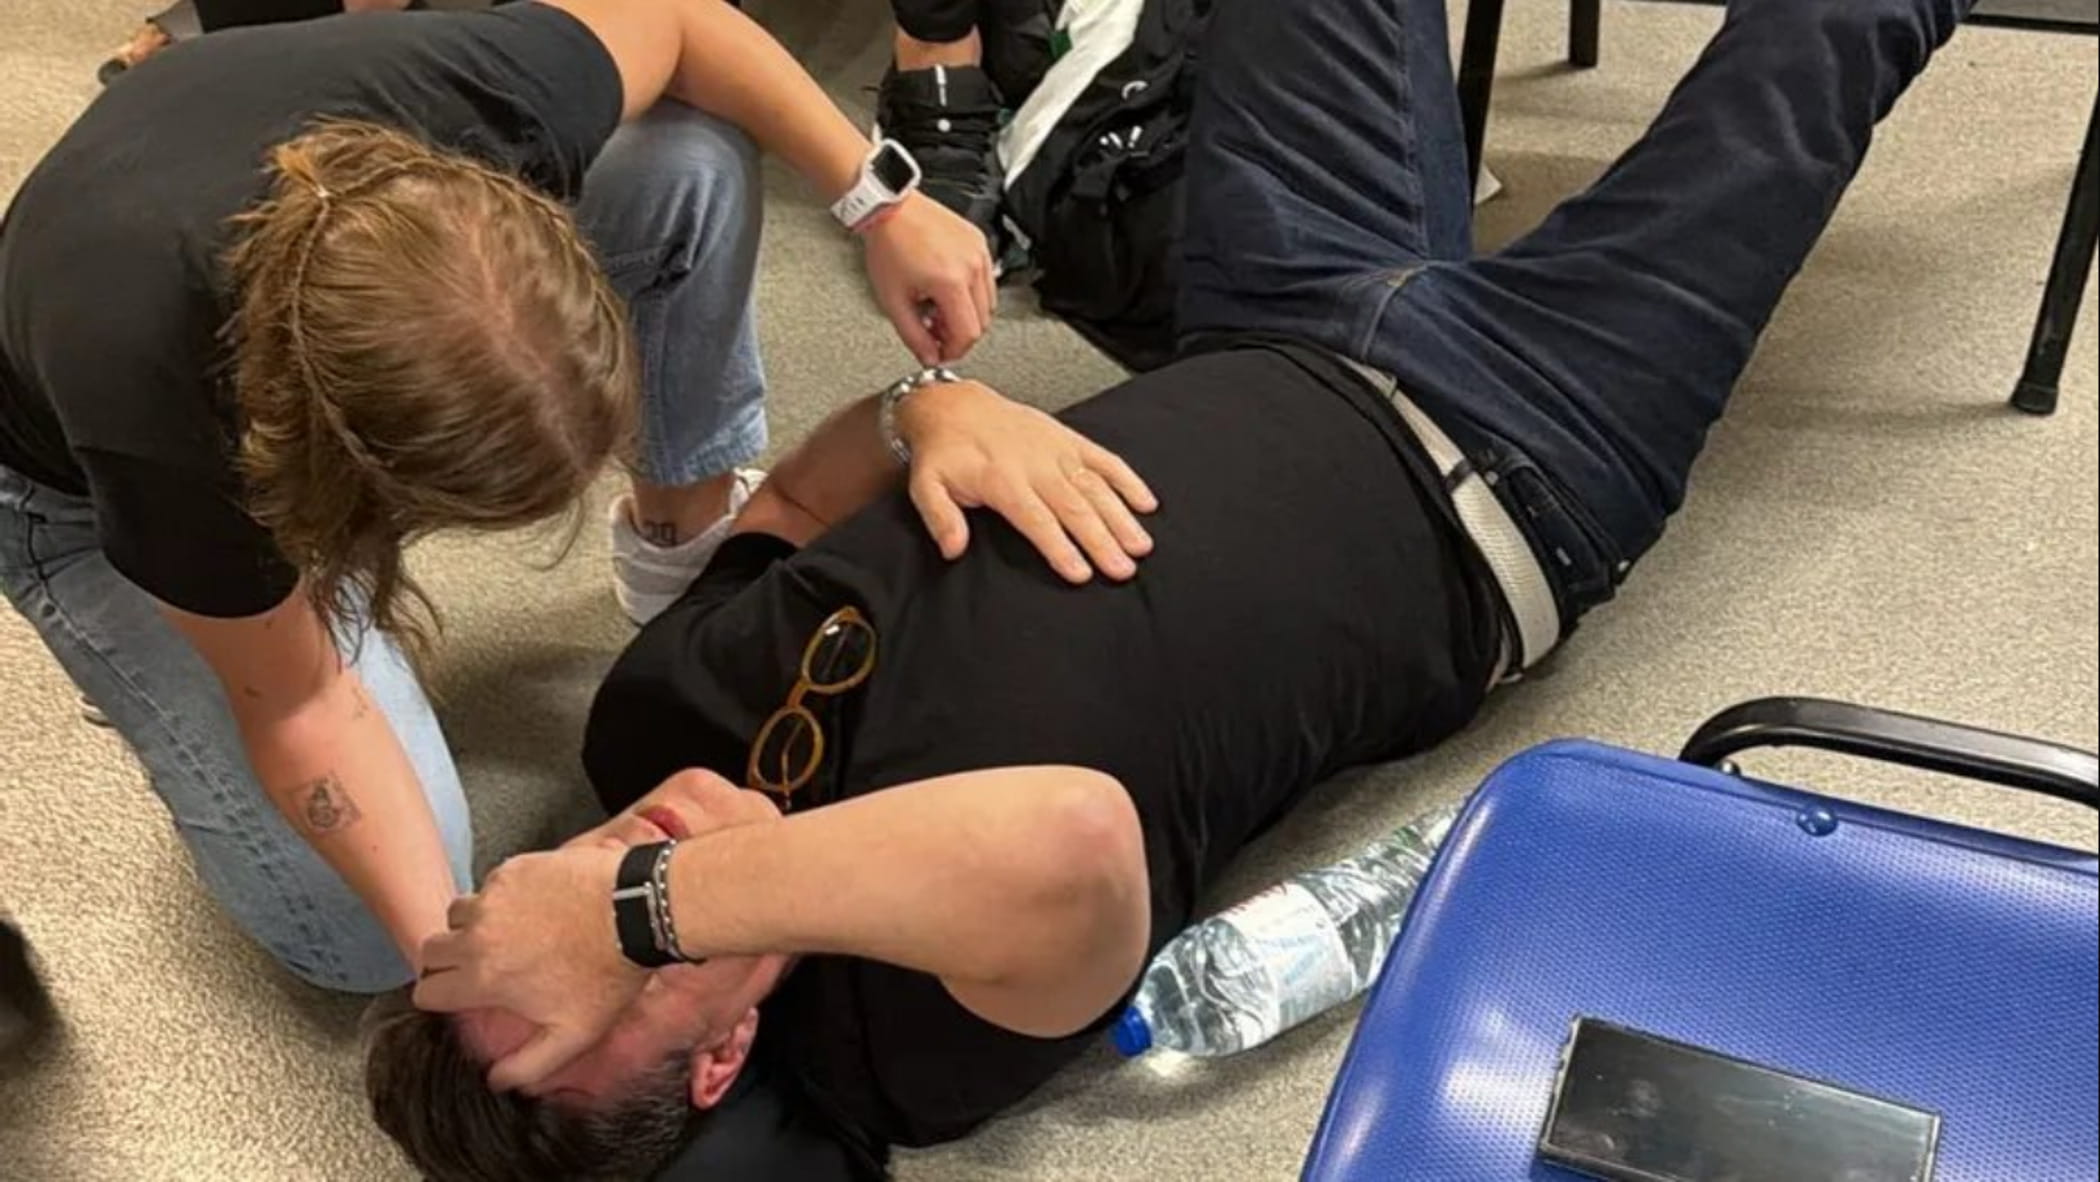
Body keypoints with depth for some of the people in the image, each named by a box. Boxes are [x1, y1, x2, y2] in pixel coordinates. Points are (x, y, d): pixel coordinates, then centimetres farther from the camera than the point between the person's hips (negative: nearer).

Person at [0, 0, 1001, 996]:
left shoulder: (479, 106, -38)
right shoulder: (157, 416, -44)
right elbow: (299, 705, -26)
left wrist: (882, 198, -19)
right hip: (86, 478, -3)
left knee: (692, 162, -20)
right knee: (362, 929, -14)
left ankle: (685, 543, 2)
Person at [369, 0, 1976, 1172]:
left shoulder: (656, 712, -17)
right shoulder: (923, 1031, -35)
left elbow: (784, 507, -2)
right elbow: (1068, 842, -59)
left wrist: (932, 409, -23)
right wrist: (643, 904, -52)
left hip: (1273, 354, 5)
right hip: (1488, 487, -4)